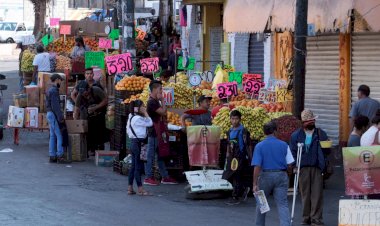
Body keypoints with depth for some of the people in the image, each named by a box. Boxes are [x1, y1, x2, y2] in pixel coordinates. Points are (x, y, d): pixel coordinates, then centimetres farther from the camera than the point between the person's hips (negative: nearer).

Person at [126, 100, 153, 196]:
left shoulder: (131, 117, 13)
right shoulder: (137, 119, -16)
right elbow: (150, 123, -14)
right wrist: (145, 113, -8)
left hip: (134, 142, 10)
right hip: (138, 143, -10)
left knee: (133, 165, 12)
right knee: (138, 166, -6)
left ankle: (130, 188, 14)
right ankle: (140, 189, -3)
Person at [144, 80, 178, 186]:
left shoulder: (155, 102, 15)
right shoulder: (152, 102, -16)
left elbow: (162, 114, 20)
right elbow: (164, 112, -20)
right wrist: (162, 101, -12)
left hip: (158, 132, 10)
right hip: (153, 133, -10)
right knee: (151, 155, -3)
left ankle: (165, 177, 17)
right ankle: (148, 178, 2)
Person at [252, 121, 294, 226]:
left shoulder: (259, 146, -6)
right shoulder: (284, 145, -1)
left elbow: (257, 167, -12)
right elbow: (290, 164, -1)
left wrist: (255, 184, -10)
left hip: (266, 175, -1)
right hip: (281, 175, 1)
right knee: (282, 204, -2)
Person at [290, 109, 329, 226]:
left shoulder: (321, 134, 11)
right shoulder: (296, 135, 9)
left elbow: (326, 151, 11)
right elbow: (293, 152, 7)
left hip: (317, 168, 0)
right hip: (303, 168, 0)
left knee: (317, 193, -5)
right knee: (305, 193, 3)